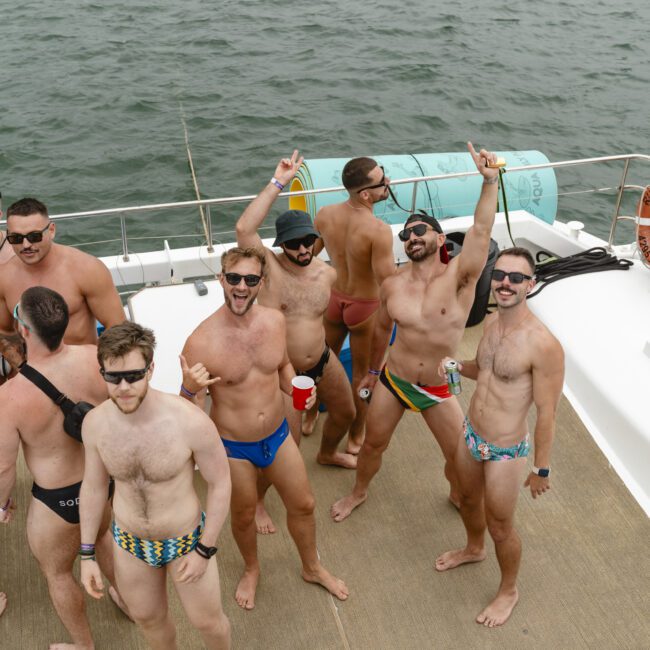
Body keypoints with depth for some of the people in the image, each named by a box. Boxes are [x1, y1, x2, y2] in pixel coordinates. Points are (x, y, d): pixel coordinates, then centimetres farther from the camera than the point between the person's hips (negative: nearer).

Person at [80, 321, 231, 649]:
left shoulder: (191, 422, -31)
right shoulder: (95, 422, -18)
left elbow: (220, 483, -16)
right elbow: (92, 487, -1)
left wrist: (205, 550, -12)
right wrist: (87, 554, 3)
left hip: (186, 540, -3)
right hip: (129, 543, 3)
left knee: (207, 621, 19)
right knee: (149, 619, 26)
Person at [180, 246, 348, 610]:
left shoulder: (275, 320, -11)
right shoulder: (202, 342, -26)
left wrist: (295, 389, -9)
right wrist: (189, 389, -40)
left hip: (278, 435, 4)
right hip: (232, 447, -4)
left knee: (303, 504, 20)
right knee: (244, 515, 21)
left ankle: (313, 567, 51)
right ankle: (252, 570, 54)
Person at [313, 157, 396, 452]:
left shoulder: (325, 214, -12)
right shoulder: (379, 231, -30)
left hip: (333, 299, 5)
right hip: (366, 307, -5)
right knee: (364, 374, 16)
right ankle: (356, 438, 32)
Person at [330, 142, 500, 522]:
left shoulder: (459, 277, -17)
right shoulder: (393, 285, -7)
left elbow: (482, 229, -32)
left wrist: (490, 181, -43)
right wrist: (373, 370, 20)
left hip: (438, 390, -2)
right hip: (393, 381, 2)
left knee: (462, 454, 12)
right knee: (373, 445, 18)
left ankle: (458, 494, 47)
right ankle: (359, 493, 48)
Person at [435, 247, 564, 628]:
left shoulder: (544, 345, -28)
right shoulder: (492, 321, -5)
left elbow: (547, 414, -20)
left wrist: (542, 469, -12)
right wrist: (456, 366, -6)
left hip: (505, 452, -7)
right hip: (470, 436, 7)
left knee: (500, 527, 14)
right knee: (468, 500, 30)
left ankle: (509, 591, 43)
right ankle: (474, 549, 61)